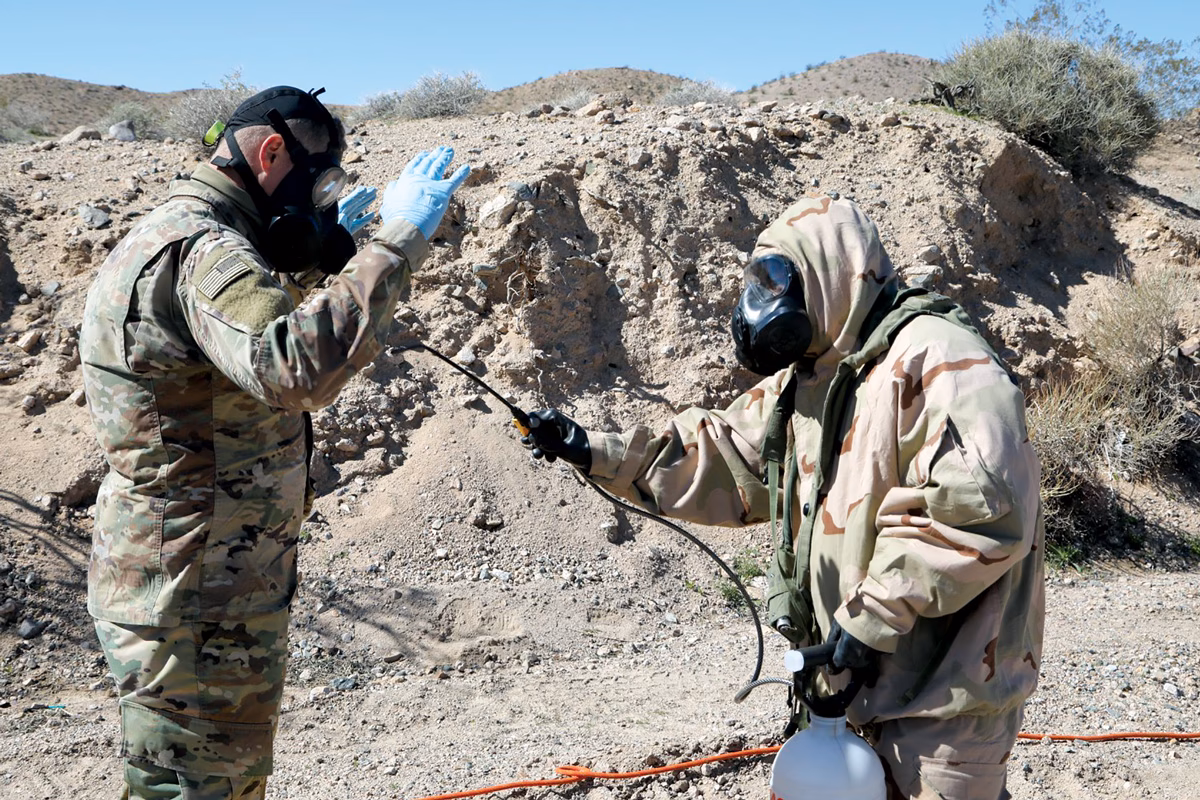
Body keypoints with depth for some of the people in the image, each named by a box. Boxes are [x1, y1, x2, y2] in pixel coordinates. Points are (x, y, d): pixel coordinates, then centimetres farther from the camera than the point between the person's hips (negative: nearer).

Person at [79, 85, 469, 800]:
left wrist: (320, 252, 23)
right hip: (196, 612, -11)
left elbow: (259, 328, 32)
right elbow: (295, 366, -41)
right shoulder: (198, 249, -22)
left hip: (206, 589, 11)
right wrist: (397, 243, -35)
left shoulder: (179, 236, 12)